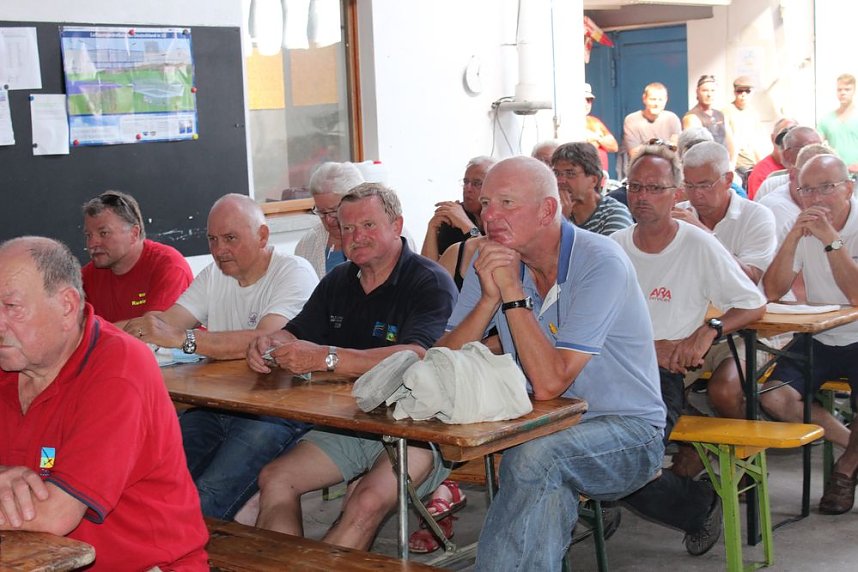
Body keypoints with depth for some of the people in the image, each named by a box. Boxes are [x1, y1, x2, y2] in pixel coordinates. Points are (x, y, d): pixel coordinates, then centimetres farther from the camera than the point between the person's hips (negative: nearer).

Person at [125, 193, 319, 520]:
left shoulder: (295, 273, -7)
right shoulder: (215, 276, 16)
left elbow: (266, 341, -24)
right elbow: (168, 321, 3)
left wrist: (181, 339, -29)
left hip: (276, 410, -6)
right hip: (217, 404, 7)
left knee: (208, 499, -28)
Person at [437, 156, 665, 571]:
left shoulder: (601, 264, -19)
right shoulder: (490, 262, -1)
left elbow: (548, 384, -26)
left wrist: (512, 291, -24)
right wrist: (489, 298, -21)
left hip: (627, 429, -5)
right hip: (547, 429, 5)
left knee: (536, 454, -32)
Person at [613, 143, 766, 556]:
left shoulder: (699, 246, 3)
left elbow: (754, 306, 6)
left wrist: (709, 330, -12)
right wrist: (648, 346, -6)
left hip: (663, 375, -4)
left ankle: (700, 504, 4)